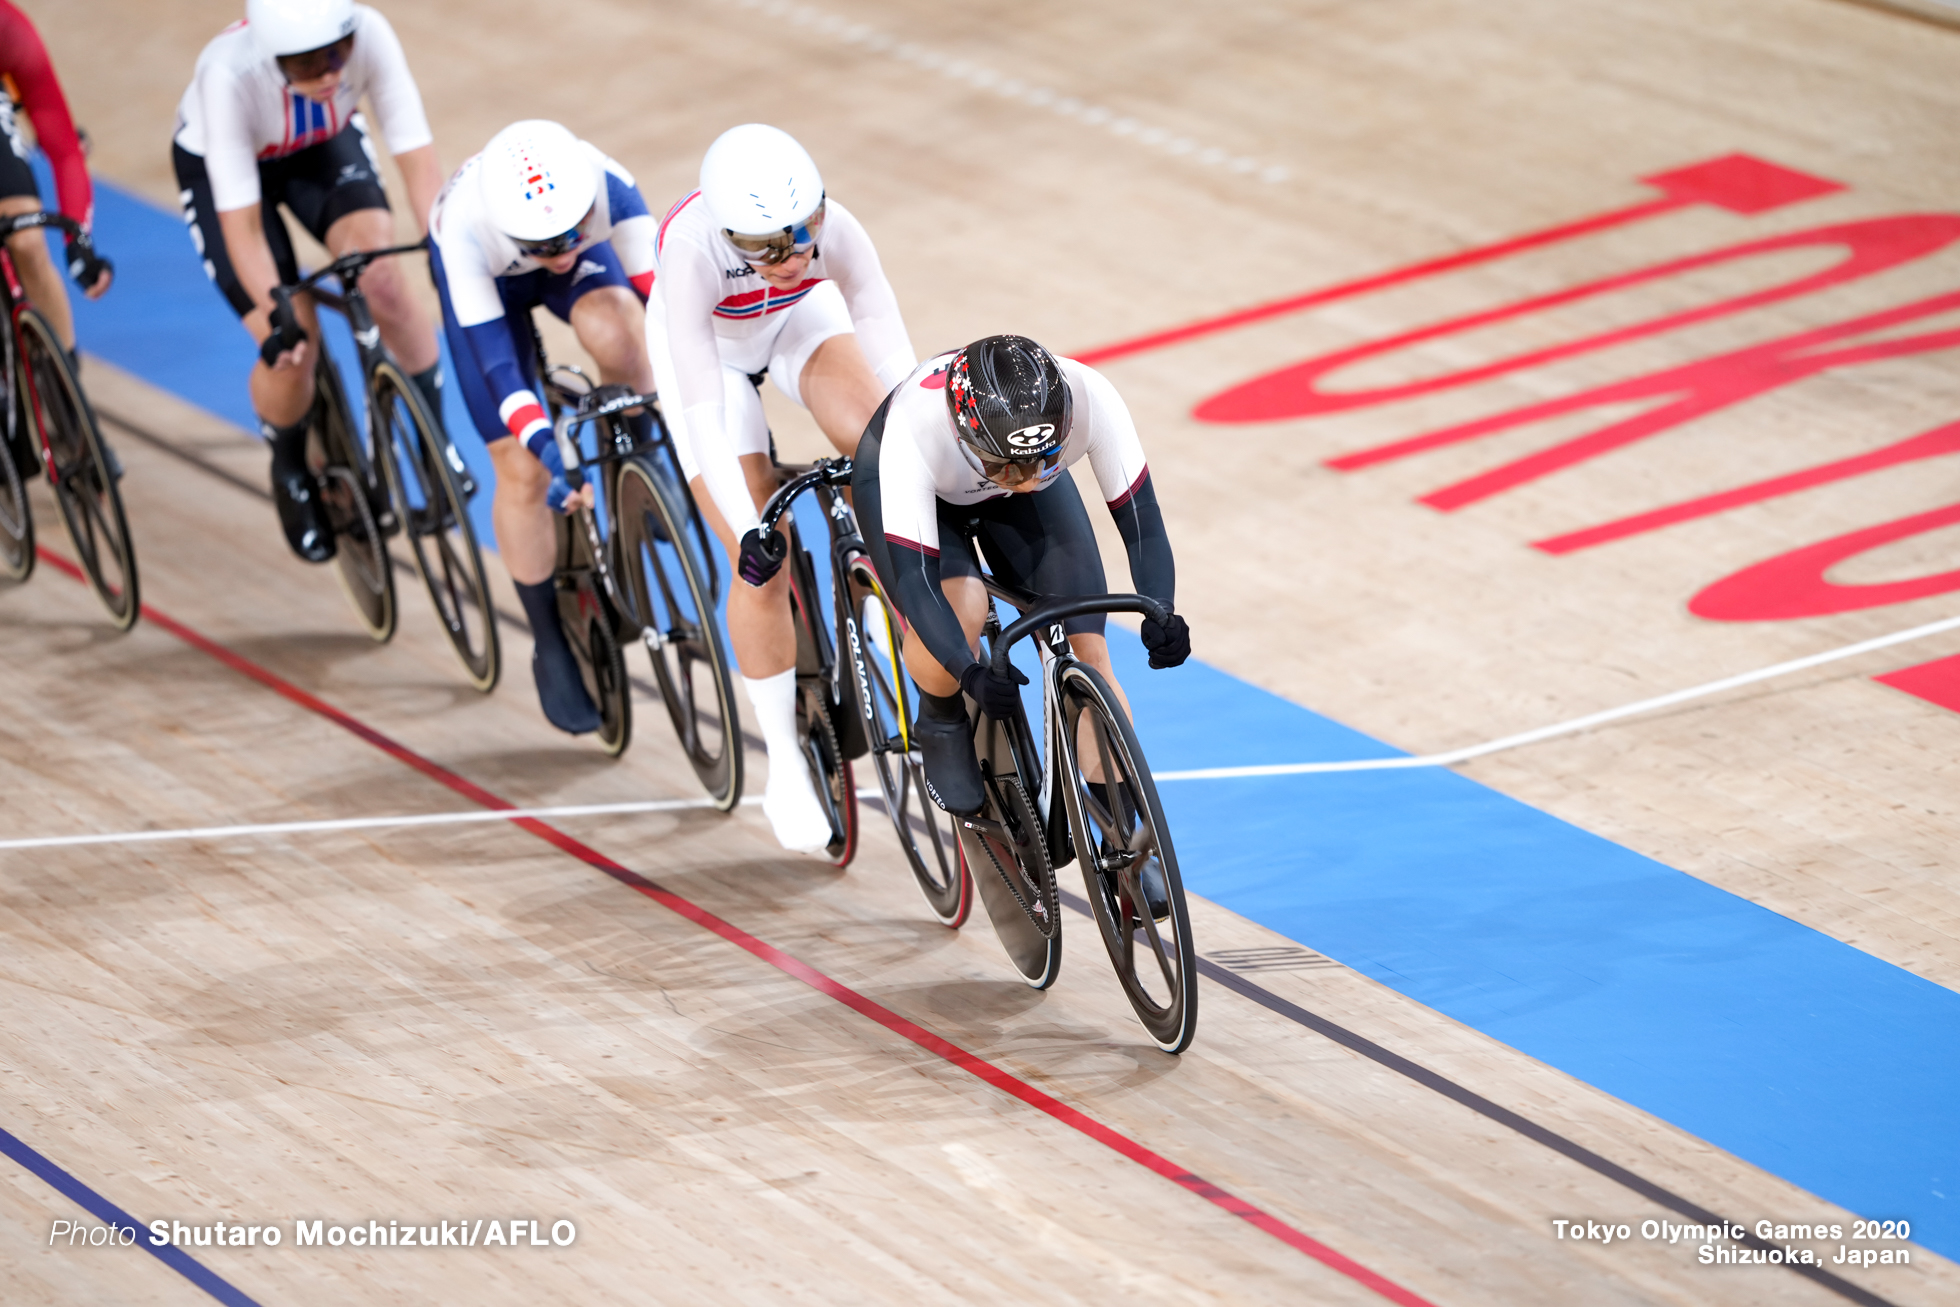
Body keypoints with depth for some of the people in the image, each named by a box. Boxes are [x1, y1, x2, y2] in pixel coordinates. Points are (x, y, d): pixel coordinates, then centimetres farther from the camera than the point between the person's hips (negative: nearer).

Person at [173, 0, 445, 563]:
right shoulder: (230, 74, -41)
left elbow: (419, 161, -31)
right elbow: (242, 225, -36)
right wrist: (278, 317, -45)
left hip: (325, 145, 2)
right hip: (222, 164, -2)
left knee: (383, 283, -23)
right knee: (289, 348, -13)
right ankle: (291, 473, 18)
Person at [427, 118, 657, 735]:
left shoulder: (607, 188, -39)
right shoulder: (466, 226, -42)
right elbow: (493, 356, -39)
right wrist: (545, 445, -50)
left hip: (588, 270, 1)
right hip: (488, 279, -1)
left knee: (617, 332, -36)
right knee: (524, 473, -6)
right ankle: (551, 648, 13)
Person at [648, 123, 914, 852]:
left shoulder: (834, 231, -35)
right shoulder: (693, 250, -41)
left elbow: (894, 361, -31)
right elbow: (703, 406, -39)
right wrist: (746, 528, -44)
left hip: (799, 321, 2)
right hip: (707, 346, -2)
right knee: (762, 561, -9)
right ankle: (785, 766, 5)